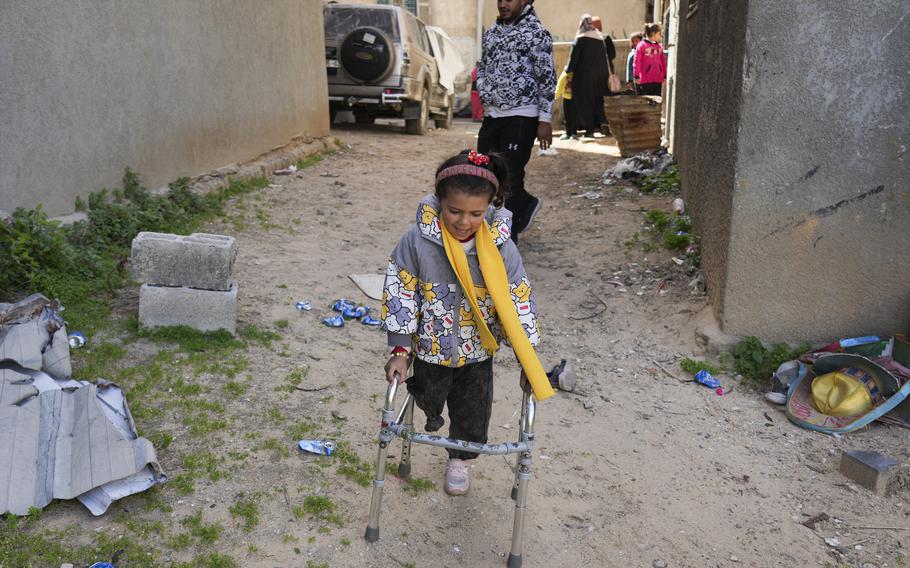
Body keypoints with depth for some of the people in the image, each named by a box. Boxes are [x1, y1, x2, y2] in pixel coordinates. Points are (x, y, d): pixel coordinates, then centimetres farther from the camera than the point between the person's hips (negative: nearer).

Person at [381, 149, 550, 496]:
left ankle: (460, 459, 44)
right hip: (430, 349, -1)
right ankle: (430, 409, 55)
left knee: (472, 413, 14)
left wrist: (527, 358, -8)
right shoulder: (418, 240, -23)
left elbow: (519, 300, -11)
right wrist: (400, 350, -16)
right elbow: (399, 293, -16)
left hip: (477, 352, 1)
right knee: (428, 402, 17)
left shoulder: (500, 246, -20)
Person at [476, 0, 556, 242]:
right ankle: (526, 204, 35)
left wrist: (545, 120, -15)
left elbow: (547, 79, -11)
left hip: (520, 117, -7)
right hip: (491, 115, 7)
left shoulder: (536, 33, -8)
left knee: (511, 176, -3)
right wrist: (484, 91, 3)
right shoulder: (492, 32, 11)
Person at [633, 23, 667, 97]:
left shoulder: (660, 46, 11)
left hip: (658, 80, 5)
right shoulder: (641, 45, -5)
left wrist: (665, 76, 15)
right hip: (645, 80, -5)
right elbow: (636, 62, -6)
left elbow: (663, 62, 16)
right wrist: (637, 76, -8)